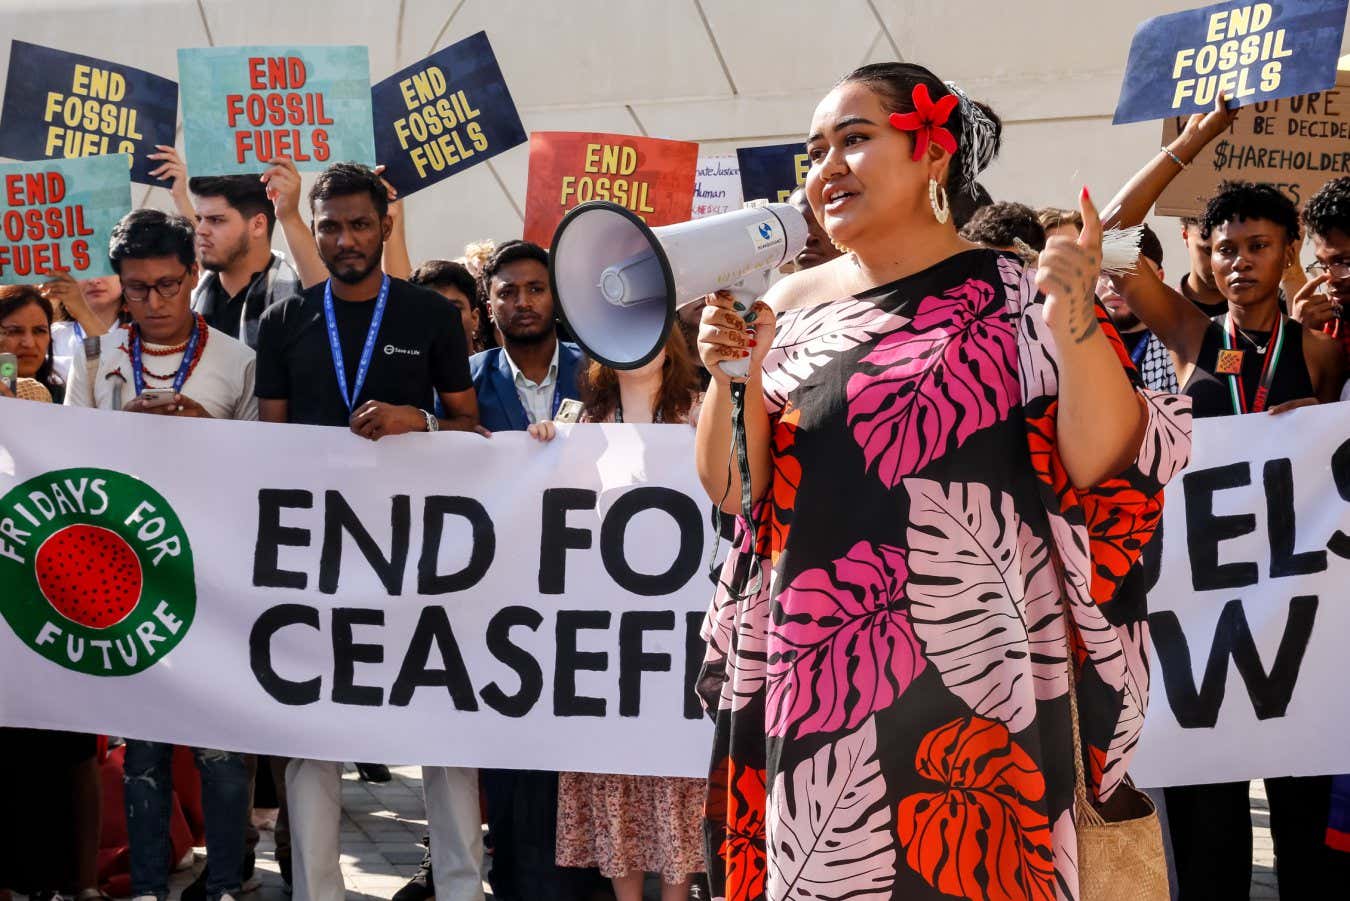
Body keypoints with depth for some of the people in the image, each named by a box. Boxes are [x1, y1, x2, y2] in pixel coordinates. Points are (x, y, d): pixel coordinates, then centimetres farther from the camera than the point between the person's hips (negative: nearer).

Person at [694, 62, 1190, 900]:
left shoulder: (1015, 296, -4)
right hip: (811, 677, 4)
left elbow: (1105, 467, -12)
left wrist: (1075, 321, -25)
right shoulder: (792, 303, 9)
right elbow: (731, 486, 9)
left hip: (966, 681, -4)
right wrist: (732, 376, -8)